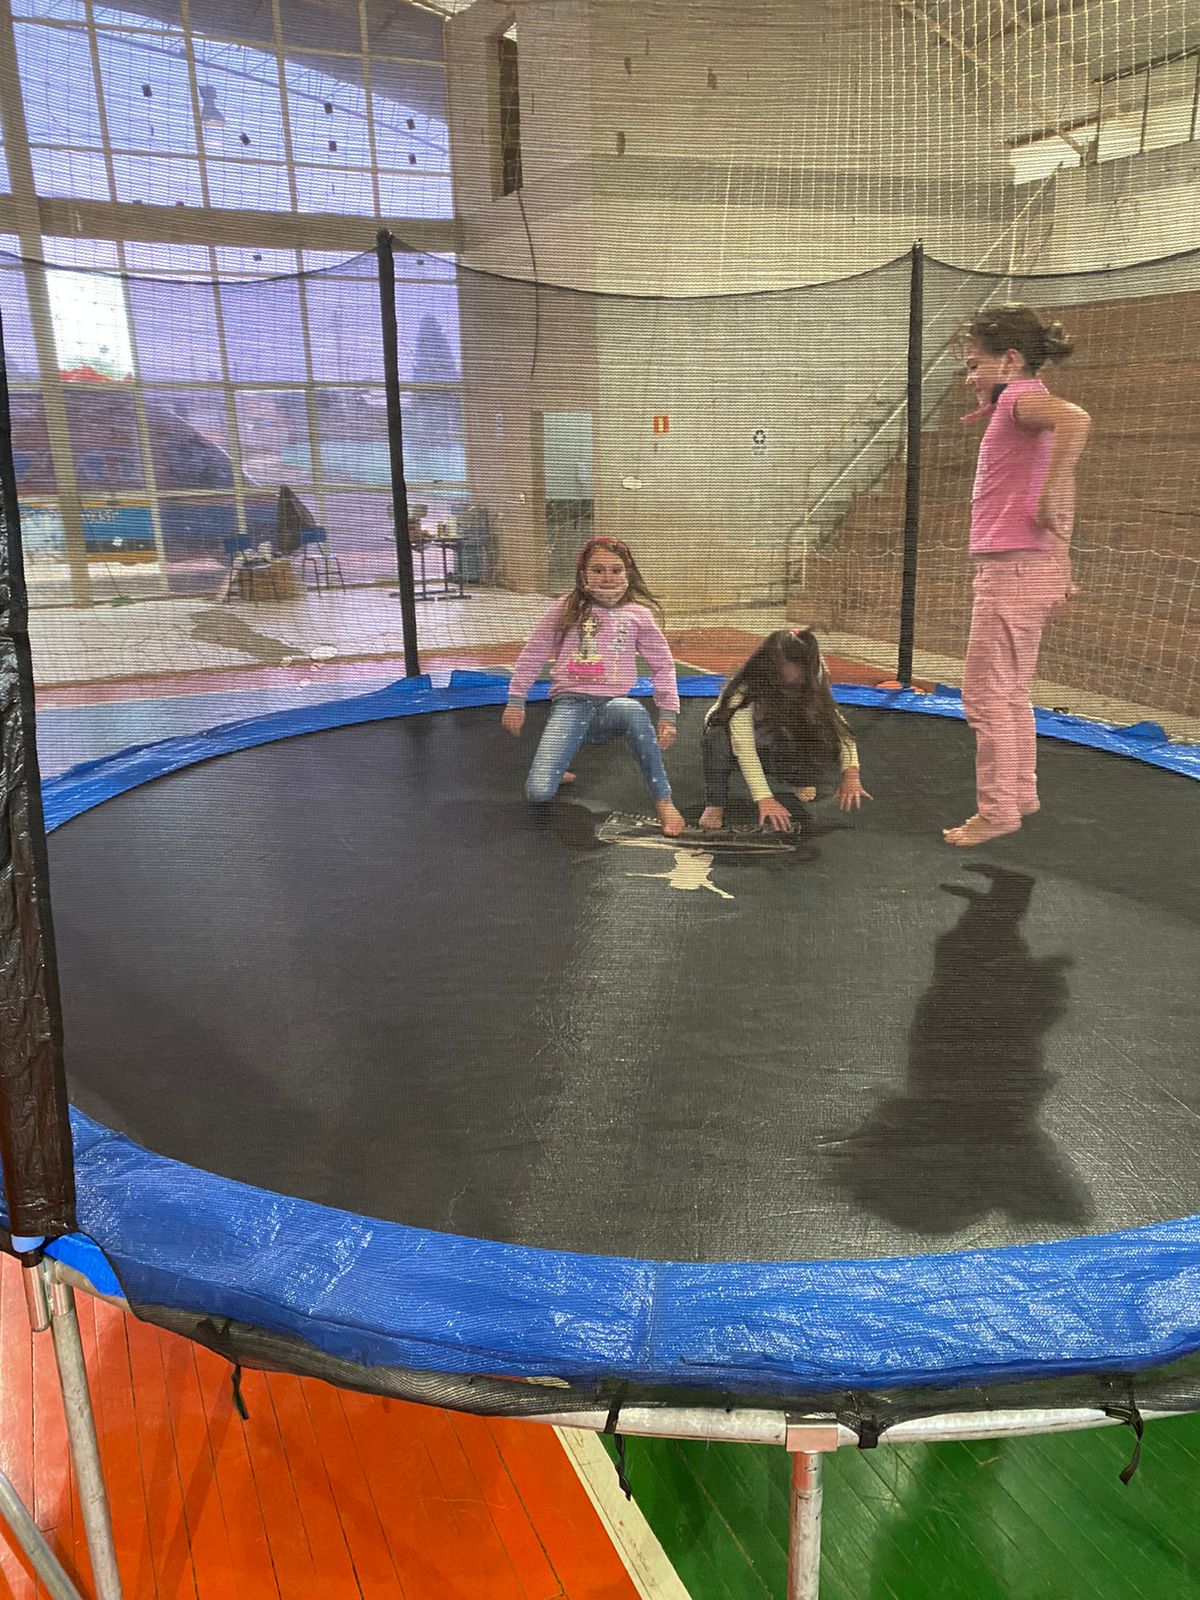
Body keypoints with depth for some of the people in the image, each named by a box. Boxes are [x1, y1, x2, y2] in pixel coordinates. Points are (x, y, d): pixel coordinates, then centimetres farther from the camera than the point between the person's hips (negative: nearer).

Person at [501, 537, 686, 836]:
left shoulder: (638, 614, 7)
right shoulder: (567, 608, 5)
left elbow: (663, 665, 12)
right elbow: (533, 654, 11)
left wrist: (668, 714, 4)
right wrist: (516, 701, 8)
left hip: (613, 702, 1)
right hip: (570, 703, 0)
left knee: (635, 712, -41)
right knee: (538, 792, -23)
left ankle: (663, 801, -25)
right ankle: (556, 771, 17)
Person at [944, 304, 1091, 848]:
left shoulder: (1022, 395, -10)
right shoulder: (1022, 406, 19)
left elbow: (1076, 419, -34)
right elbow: (1063, 495, 21)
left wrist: (1048, 496, -30)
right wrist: (1060, 565, 21)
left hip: (1013, 569, -10)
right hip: (1028, 570, 10)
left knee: (986, 695, -4)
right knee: (1010, 693, 18)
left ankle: (997, 811, 3)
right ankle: (1021, 792, 29)